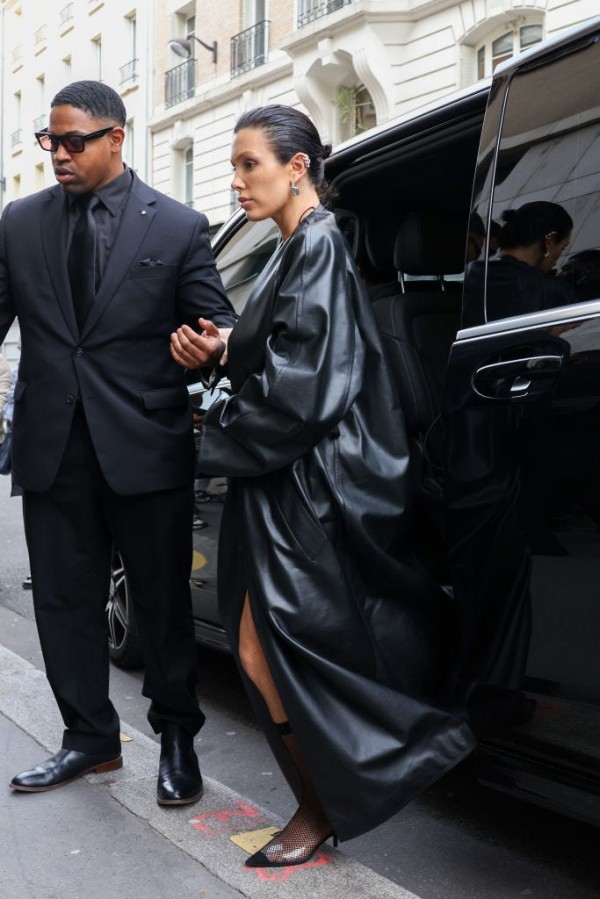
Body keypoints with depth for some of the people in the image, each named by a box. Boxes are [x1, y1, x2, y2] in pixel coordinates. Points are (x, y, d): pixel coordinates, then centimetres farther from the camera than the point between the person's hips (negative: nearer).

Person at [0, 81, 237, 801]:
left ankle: (177, 739, 30)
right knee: (64, 599, 13)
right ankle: (90, 737, 33)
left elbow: (216, 324, -2)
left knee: (162, 601, 9)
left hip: (144, 445, -3)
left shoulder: (178, 227, 0)